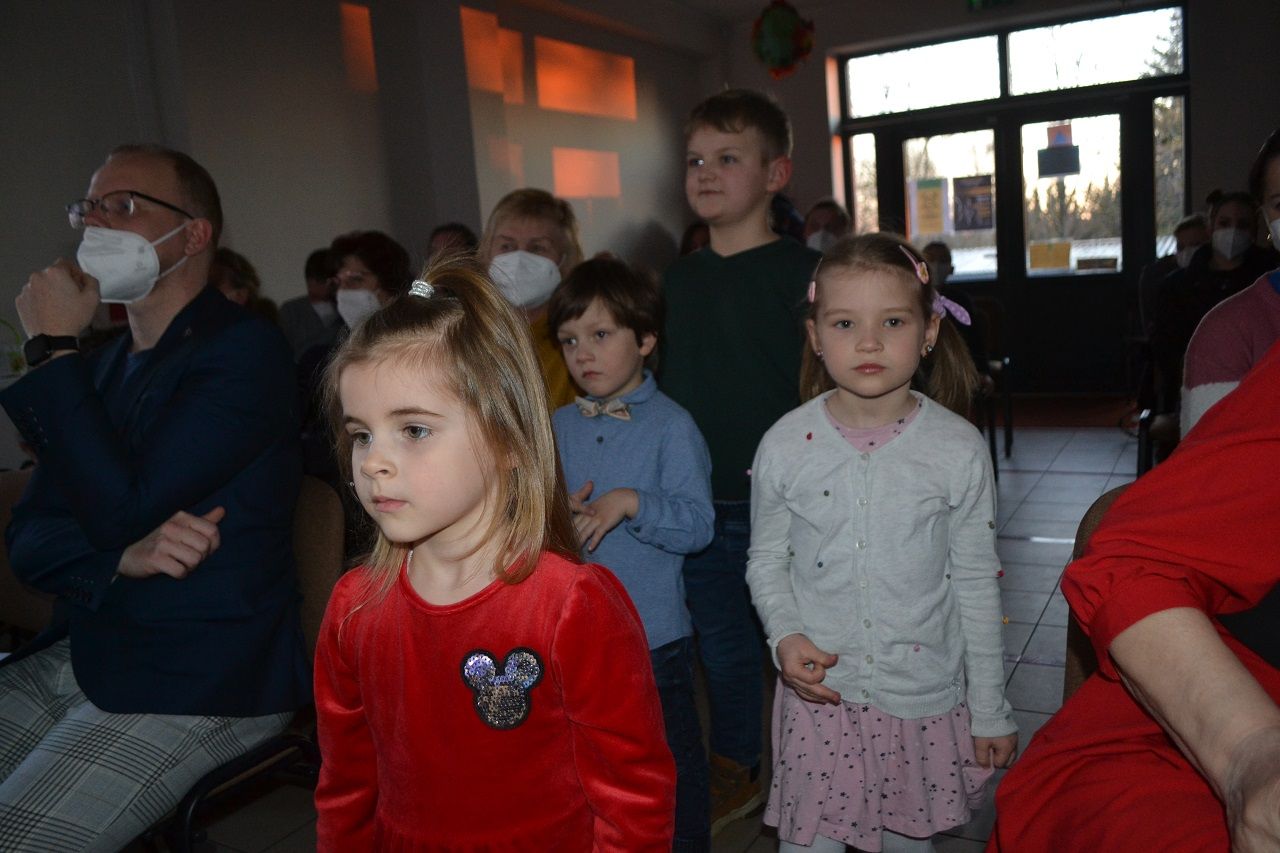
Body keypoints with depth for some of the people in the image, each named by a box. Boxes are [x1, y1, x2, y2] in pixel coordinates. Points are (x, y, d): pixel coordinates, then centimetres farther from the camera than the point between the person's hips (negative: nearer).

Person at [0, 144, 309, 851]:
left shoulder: (244, 350, -12)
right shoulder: (99, 368, 14)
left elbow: (120, 510, -20)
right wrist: (127, 556, -15)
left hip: (200, 682, -7)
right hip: (83, 653, 8)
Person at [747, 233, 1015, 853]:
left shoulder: (958, 449, -9)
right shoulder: (784, 447, -9)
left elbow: (976, 581, -2)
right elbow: (766, 559, 3)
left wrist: (990, 709, 2)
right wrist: (785, 634, -15)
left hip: (924, 695, 0)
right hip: (817, 689, 0)